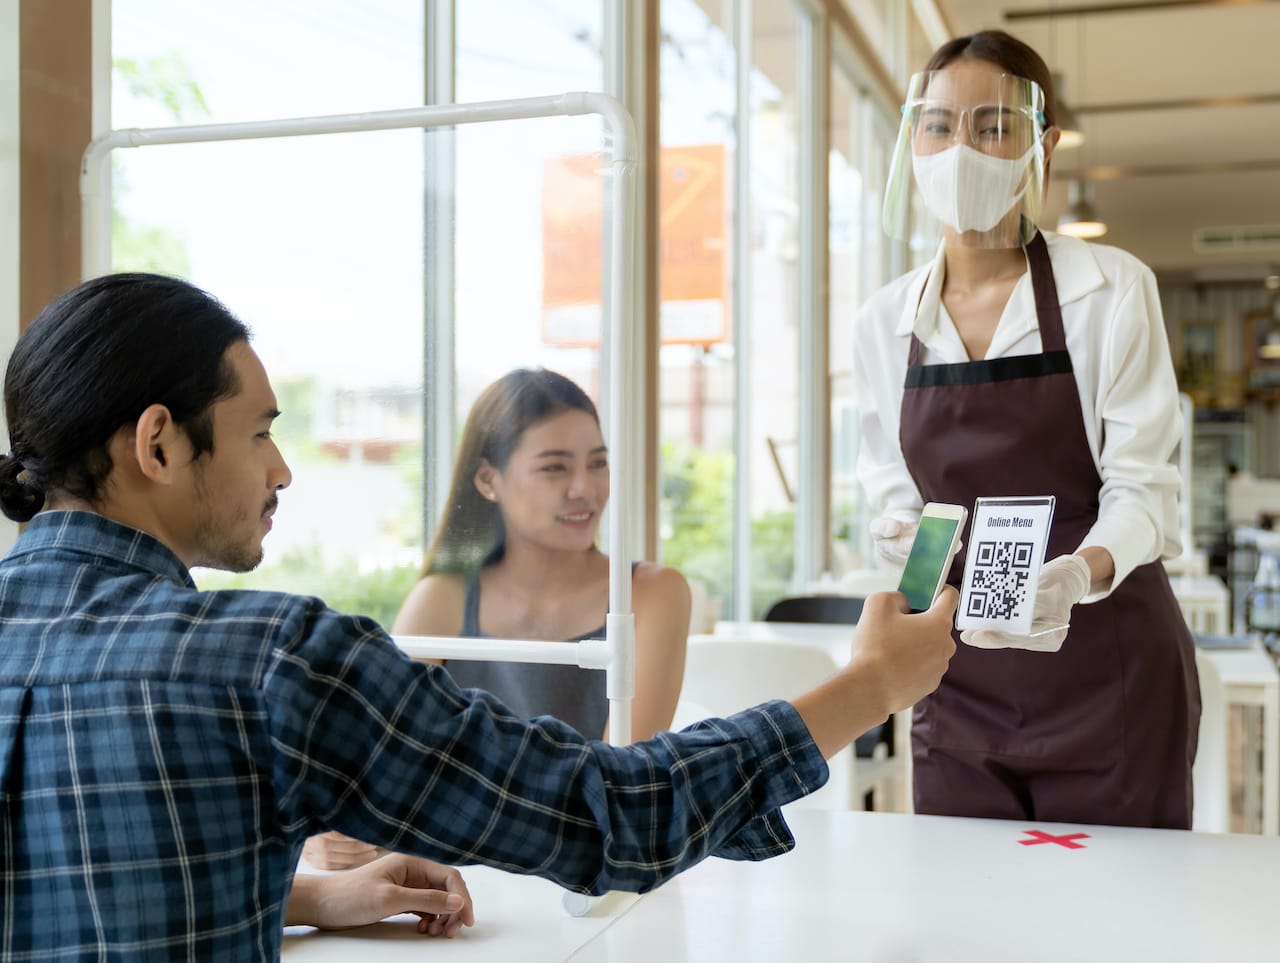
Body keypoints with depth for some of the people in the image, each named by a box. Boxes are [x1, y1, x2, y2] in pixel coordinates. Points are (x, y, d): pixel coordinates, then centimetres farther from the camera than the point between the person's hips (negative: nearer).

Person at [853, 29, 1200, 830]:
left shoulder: (1113, 291, -8)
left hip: (1106, 670, -3)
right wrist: (908, 538, -14)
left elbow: (1143, 490, -10)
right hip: (961, 683, 3)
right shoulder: (886, 320, 3)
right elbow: (895, 494, 9)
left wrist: (1081, 570, -30)